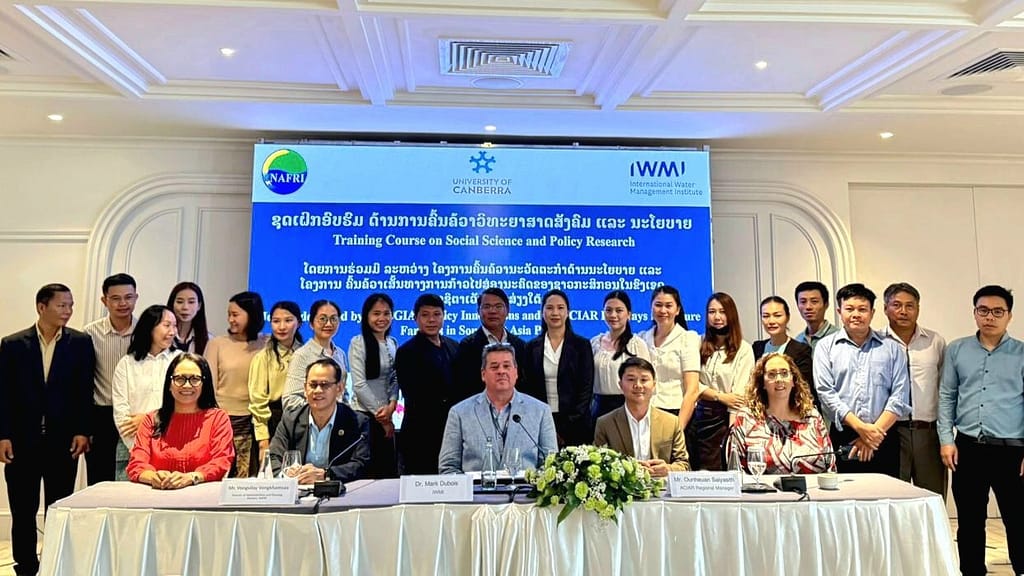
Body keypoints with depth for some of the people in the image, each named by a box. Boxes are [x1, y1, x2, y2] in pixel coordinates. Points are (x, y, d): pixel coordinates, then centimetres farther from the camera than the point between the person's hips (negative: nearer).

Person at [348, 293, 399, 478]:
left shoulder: (393, 344, 11)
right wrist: (382, 417, -8)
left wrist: (391, 406, -8)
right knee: (367, 472, -3)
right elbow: (359, 384, -11)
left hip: (385, 417, 5)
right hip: (364, 414, -5)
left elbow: (395, 379, 11)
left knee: (389, 468, 6)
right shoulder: (358, 343, -7)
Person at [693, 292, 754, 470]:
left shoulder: (744, 349, -3)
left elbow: (738, 393, -9)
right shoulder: (700, 346, 7)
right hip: (703, 415, 3)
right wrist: (721, 396, -12)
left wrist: (733, 429, -15)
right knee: (703, 470, 6)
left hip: (729, 416, -3)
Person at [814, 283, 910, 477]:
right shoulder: (826, 346, 7)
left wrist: (875, 431, -7)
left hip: (883, 439, 1)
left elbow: (899, 397, 3)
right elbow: (826, 392, -3)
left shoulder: (892, 348, 11)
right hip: (841, 439, -1)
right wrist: (861, 427, -11)